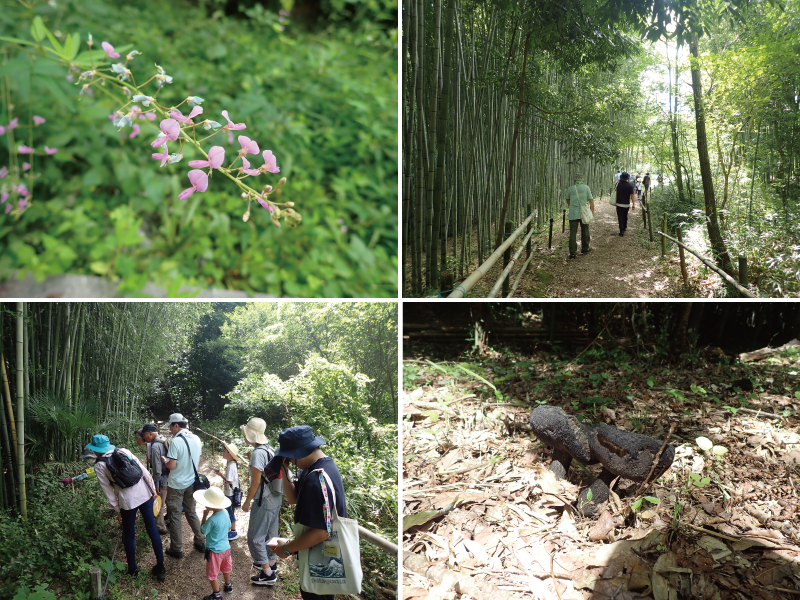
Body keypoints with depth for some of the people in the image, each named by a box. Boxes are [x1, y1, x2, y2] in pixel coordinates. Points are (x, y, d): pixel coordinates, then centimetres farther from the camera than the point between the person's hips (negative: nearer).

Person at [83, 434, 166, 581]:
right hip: (144, 493, 3)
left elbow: (108, 490, -1)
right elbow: (143, 470, 2)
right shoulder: (124, 451, 4)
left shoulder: (99, 466, -3)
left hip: (127, 500, -3)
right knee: (152, 529, 11)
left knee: (129, 535, 17)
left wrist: (117, 510, 7)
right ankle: (160, 568, 17)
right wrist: (153, 488, 9)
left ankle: (133, 570, 29)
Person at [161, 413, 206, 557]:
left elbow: (172, 465, -21)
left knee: (175, 516, 6)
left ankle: (176, 549, 14)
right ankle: (201, 542, 24)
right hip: (191, 483, 6)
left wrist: (164, 460, -2)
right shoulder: (196, 439, -1)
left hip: (176, 485, -6)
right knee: (192, 512, 19)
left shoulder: (176, 441, -21)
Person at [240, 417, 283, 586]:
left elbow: (256, 481, -19)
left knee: (255, 536, 2)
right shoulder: (270, 450, 5)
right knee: (270, 532, 21)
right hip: (276, 497, 9)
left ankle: (267, 574, 6)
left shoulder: (257, 453, -21)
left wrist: (247, 501, -9)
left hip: (264, 501, -9)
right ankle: (271, 562, 35)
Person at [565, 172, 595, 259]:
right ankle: (585, 248, 28)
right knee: (585, 231, 17)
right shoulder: (586, 188, -3)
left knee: (573, 233, -1)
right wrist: (592, 210, 11)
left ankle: (572, 252, -6)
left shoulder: (570, 188, 1)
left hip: (573, 214, 0)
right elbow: (591, 200, -2)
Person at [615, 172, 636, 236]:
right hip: (627, 204, 1)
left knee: (620, 217, -1)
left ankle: (622, 231, -12)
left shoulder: (618, 184, -9)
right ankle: (624, 227, 38)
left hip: (619, 204, -1)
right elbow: (632, 195, -13)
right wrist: (633, 204, -9)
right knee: (625, 216, 21)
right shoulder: (629, 185, -12)